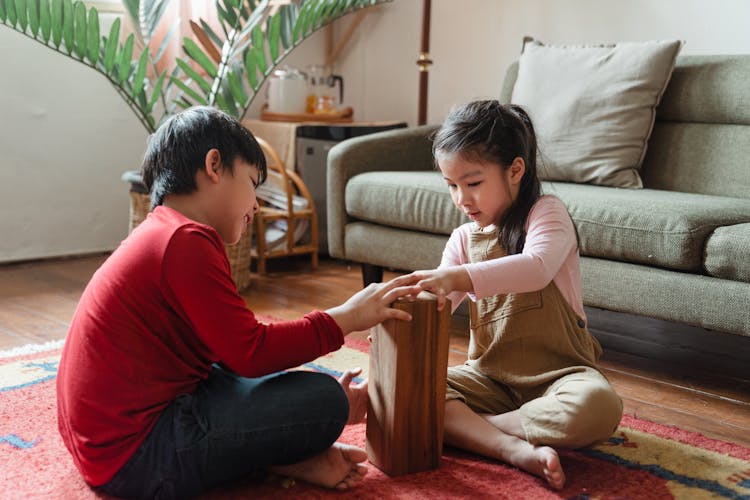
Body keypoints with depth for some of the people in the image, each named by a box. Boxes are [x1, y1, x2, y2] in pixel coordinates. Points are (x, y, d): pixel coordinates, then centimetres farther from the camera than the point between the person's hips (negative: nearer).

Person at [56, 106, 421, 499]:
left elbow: (235, 350, 14)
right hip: (134, 455, -11)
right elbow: (251, 352, -19)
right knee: (323, 400, -16)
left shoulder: (160, 235, 16)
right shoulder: (186, 242, -18)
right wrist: (344, 319, -7)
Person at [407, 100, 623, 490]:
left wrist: (461, 277, -43)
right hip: (490, 376, 4)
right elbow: (439, 304, 3)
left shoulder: (546, 214, -9)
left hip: (557, 374, -4)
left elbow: (537, 268, -31)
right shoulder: (463, 240, 8)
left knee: (597, 406, -36)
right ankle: (519, 451, -31)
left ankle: (465, 428, -20)